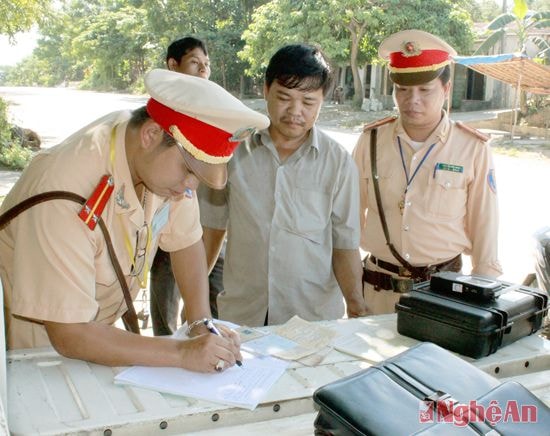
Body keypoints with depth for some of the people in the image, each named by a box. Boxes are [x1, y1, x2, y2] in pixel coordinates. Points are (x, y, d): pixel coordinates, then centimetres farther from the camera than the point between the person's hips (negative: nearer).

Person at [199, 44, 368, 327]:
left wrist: (356, 305, -15)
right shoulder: (235, 149, -3)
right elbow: (212, 227, 6)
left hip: (314, 315, -1)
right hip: (240, 313, 1)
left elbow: (345, 243, -3)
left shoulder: (338, 163, -6)